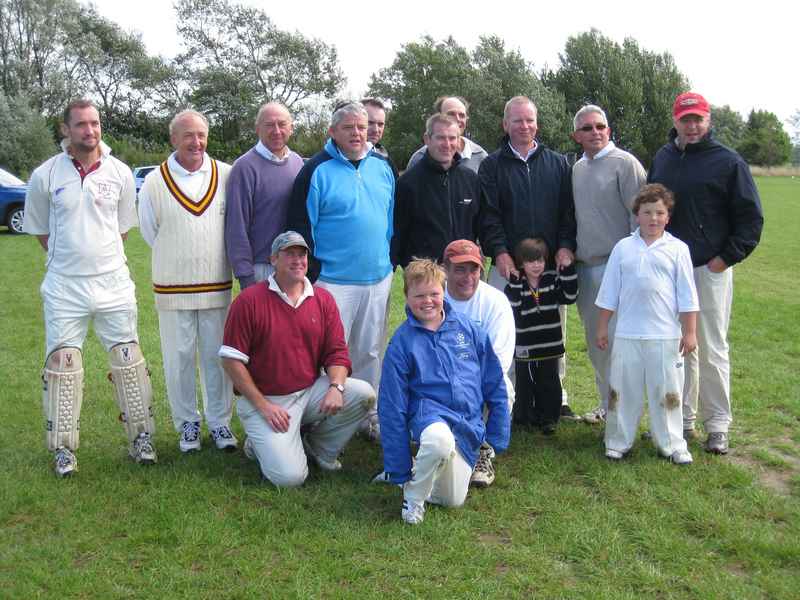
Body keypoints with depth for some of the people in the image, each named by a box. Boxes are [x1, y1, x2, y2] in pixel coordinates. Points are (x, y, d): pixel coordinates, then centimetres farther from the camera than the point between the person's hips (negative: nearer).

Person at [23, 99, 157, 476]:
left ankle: (141, 437, 17)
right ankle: (63, 448, 16)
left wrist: (101, 260, 9)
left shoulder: (120, 173, 1)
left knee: (129, 361, 5)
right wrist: (71, 259, 7)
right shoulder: (45, 175, -3)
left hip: (114, 283, 1)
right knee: (61, 364, 4)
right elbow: (40, 232, 8)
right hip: (64, 287, -1)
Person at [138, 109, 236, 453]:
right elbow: (149, 232, 7)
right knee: (179, 359, 6)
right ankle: (187, 424, 21)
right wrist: (180, 262, 9)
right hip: (172, 287, 0)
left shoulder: (226, 176, 0)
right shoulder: (154, 183, -2)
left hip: (217, 285, 1)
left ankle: (219, 422, 20)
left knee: (217, 357, 7)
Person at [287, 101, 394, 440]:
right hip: (333, 282, -5)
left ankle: (370, 416, 27)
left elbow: (393, 219, 17)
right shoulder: (316, 171, -6)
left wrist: (391, 260, 14)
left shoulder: (382, 167, 9)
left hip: (378, 279, 5)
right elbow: (301, 227, -7)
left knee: (370, 352, 15)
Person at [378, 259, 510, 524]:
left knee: (453, 500, 3)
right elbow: (392, 406, -4)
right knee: (440, 440, -38)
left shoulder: (468, 328, 1)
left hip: (470, 423, 4)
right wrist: (399, 470, -4)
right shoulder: (402, 342, -7)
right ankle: (413, 495, -8)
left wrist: (497, 437, 8)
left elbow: (494, 384, 9)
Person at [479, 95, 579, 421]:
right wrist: (499, 251, -13)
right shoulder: (492, 165, 7)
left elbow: (568, 210, 9)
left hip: (552, 264, 2)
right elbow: (488, 214, -1)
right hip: (508, 265, -2)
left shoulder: (557, 163, 13)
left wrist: (566, 246, -5)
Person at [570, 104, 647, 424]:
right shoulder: (577, 169, 15)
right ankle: (607, 403, 26)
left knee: (616, 337, -9)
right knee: (595, 341, 13)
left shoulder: (625, 163, -6)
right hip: (585, 267, 7)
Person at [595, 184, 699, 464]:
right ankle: (618, 441, 20)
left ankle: (671, 444, 20)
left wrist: (690, 332, 0)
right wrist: (602, 328, 8)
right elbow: (608, 293, 8)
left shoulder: (677, 249, 0)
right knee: (623, 390, 9)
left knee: (666, 391, 7)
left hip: (665, 336, -1)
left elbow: (687, 296, 2)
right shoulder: (623, 248, 4)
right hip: (627, 335, 1)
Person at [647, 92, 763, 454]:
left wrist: (727, 258, -10)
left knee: (712, 350, 1)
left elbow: (751, 218, -3)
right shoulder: (662, 159, 11)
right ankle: (683, 419, 22)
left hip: (709, 270, -4)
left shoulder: (728, 162, -3)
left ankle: (717, 425, 12)